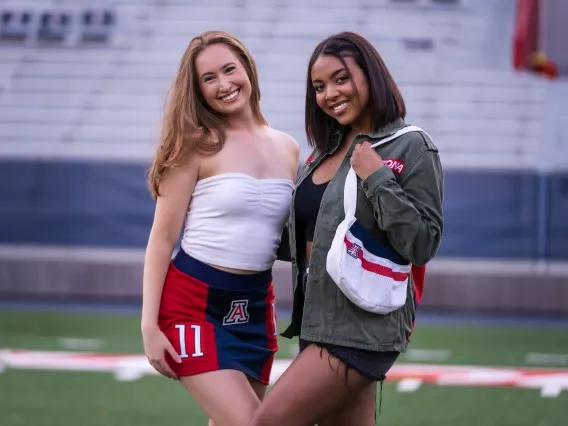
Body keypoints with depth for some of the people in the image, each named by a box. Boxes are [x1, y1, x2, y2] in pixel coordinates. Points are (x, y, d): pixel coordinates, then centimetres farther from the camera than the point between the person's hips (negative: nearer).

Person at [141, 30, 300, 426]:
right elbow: (162, 238, -7)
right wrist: (149, 325, -12)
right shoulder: (198, 146, -6)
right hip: (194, 303, -5)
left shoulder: (287, 150, 8)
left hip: (254, 308, 6)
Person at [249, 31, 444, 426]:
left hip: (361, 328, -8)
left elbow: (423, 245, -14)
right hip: (321, 320, 8)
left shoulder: (411, 148, -8)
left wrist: (377, 179, -19)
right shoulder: (327, 152, 14)